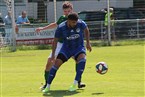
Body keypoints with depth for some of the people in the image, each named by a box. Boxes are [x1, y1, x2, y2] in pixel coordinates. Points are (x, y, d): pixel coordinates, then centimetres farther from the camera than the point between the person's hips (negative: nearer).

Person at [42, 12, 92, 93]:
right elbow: (55, 40, -6)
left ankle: (75, 84, -30)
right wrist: (53, 54, -7)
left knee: (82, 58, -32)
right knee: (57, 63, -16)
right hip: (66, 48, 0)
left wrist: (88, 43, 5)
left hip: (79, 47, 0)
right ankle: (48, 86, -5)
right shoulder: (61, 28, -20)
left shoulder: (81, 24, -19)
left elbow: (86, 30, 6)